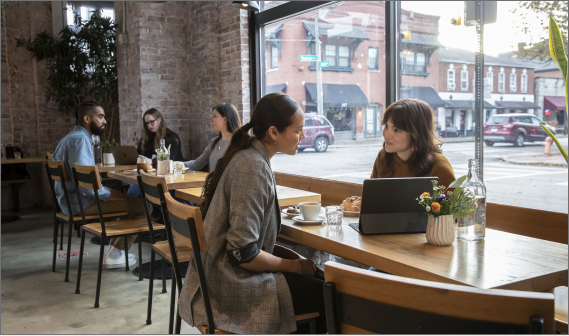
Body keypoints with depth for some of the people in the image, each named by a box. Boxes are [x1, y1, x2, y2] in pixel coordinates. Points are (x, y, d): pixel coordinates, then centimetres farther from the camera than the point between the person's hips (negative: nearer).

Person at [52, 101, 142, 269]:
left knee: (128, 199, 25)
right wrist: (108, 194, -15)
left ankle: (115, 249, 24)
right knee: (139, 204, -16)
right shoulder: (80, 140, -18)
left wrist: (106, 191, 11)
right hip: (79, 202, -11)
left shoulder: (74, 137, 16)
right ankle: (113, 256, -6)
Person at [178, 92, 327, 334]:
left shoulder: (249, 156, 5)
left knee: (317, 278, 16)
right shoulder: (253, 167, -23)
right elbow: (243, 253, -26)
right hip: (232, 287, -9)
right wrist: (295, 266, -14)